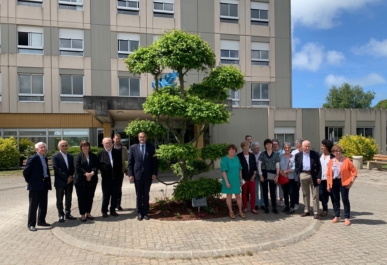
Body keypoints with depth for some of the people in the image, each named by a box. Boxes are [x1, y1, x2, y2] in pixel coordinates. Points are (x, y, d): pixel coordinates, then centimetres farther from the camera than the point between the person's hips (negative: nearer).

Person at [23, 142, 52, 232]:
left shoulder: (45, 158, 12)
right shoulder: (33, 158, -11)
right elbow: (26, 172, -11)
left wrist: (48, 181, 11)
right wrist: (29, 181, -2)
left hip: (44, 185, 7)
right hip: (35, 185, -7)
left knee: (43, 205, 14)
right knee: (33, 206, 0)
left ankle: (41, 221, 26)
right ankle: (31, 224, 8)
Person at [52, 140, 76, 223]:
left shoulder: (70, 156, 11)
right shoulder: (55, 156, -6)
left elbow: (72, 168, 11)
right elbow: (57, 169, -14)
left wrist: (71, 176, -7)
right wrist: (66, 178, -16)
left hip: (69, 181, 5)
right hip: (60, 182, -5)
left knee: (69, 199, 11)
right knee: (60, 200, 5)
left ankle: (68, 214, 22)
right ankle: (61, 215, 15)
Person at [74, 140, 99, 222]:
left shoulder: (93, 156, 9)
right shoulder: (78, 157, 0)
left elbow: (96, 166, 0)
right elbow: (77, 167, -12)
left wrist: (92, 173, -18)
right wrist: (86, 174, -20)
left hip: (92, 180, 3)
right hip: (81, 181, -3)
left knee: (90, 197, 9)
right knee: (81, 198, 2)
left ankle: (88, 213, 21)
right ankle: (82, 215, 11)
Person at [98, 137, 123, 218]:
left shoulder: (118, 152, 5)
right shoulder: (100, 153, 0)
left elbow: (120, 163, 8)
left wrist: (120, 174, 5)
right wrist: (103, 170, -11)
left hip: (117, 178, 2)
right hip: (106, 178, -2)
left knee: (115, 195, 9)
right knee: (106, 195, 6)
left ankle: (113, 210, 22)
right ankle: (104, 211, 19)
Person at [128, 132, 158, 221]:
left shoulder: (151, 147, 3)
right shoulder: (133, 147, 2)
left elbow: (154, 161, 3)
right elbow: (130, 162, 1)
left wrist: (154, 173, -4)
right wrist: (130, 174, -6)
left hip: (148, 175, 0)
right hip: (137, 175, 0)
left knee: (146, 195, 8)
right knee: (139, 195, 8)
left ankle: (145, 212, 19)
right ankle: (139, 213, 20)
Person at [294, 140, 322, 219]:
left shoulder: (315, 154, 0)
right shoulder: (298, 155, 6)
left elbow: (319, 166, -2)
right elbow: (297, 167, 8)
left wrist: (319, 177, -9)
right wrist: (298, 176, -3)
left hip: (313, 175, -2)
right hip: (303, 175, 3)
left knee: (315, 195, 2)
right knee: (305, 194, 13)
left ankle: (316, 212, 8)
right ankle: (306, 210, 24)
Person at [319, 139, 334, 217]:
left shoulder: (332, 156, -5)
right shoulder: (320, 156, 11)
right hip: (322, 179, 5)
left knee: (332, 194, 1)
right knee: (322, 194, 7)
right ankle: (325, 210, 19)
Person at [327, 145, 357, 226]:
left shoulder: (346, 160, -5)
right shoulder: (331, 161, 6)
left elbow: (354, 171, -4)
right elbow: (328, 174, 9)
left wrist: (351, 182, -10)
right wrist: (328, 184, 6)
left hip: (344, 182, -4)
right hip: (334, 182, 4)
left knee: (345, 200, -2)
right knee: (335, 200, 10)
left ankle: (347, 218, 7)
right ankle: (337, 217, 21)